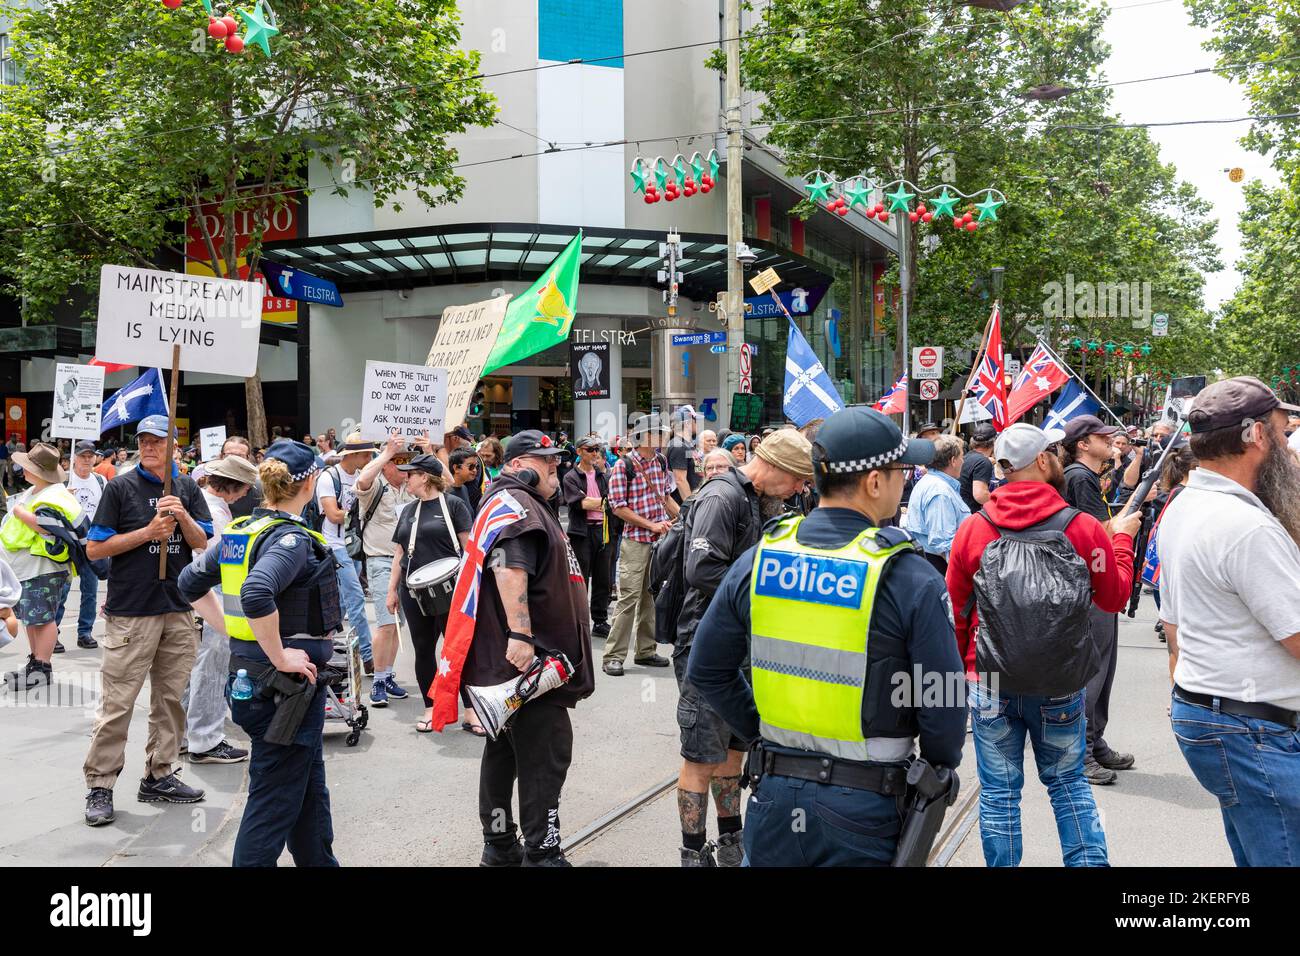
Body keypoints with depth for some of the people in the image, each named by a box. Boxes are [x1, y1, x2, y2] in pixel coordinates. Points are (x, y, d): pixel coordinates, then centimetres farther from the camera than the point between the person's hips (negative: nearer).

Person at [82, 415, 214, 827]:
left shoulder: (187, 487, 8)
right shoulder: (121, 487, -2)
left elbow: (203, 543, 4)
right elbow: (94, 549, -4)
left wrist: (182, 517, -15)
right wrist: (148, 532, -14)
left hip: (178, 608, 4)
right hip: (130, 610, -4)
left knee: (171, 698, 11)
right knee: (117, 703, -2)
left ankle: (159, 776, 23)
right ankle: (100, 785, 8)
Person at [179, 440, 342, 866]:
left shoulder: (238, 531, 7)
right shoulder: (292, 539, -19)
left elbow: (191, 582, 14)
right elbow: (256, 595, -35)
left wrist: (229, 628, 14)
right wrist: (281, 657, -25)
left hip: (247, 671, 9)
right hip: (287, 683, -9)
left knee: (310, 786, 22)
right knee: (274, 799, 3)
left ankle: (320, 861, 36)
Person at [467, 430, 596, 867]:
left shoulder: (527, 503, 22)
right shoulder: (516, 502, -12)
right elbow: (508, 569, -28)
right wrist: (519, 635, -33)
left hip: (508, 659, 11)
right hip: (526, 656, -11)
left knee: (505, 750, 16)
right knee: (546, 753, -7)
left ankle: (499, 844, 27)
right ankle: (542, 854, -1)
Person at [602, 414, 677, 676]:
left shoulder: (661, 461, 9)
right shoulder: (623, 466, -10)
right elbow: (618, 506, -12)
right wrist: (650, 525, -16)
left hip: (661, 539, 6)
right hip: (636, 541, -6)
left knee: (652, 595, 12)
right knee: (629, 597, -7)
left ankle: (645, 651, 23)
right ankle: (613, 656, 0)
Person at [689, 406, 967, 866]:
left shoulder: (758, 559, -5)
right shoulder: (912, 579, -17)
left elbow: (706, 669, 3)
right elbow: (944, 707, -13)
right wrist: (938, 770, 6)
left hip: (774, 797, 3)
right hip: (863, 809, -3)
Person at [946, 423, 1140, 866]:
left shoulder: (972, 530, -8)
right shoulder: (1083, 528, -10)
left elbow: (955, 611, 0)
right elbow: (1115, 597, 5)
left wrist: (959, 666, 15)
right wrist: (1122, 537, 20)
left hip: (989, 683, 0)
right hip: (1061, 685, 0)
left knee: (998, 792, 10)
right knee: (1069, 784, 19)